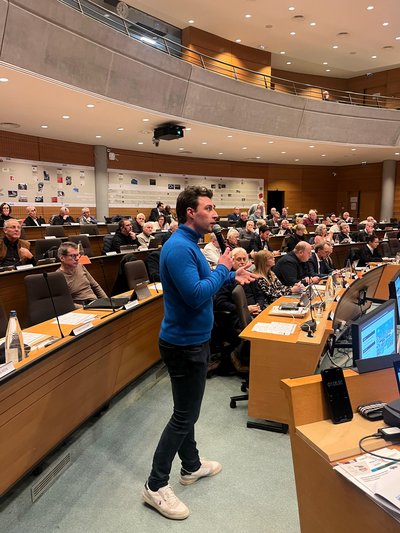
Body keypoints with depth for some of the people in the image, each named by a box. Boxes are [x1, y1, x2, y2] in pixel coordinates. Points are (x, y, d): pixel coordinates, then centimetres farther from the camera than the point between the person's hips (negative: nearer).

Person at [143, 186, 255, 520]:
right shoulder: (178, 247, -23)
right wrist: (222, 269, -17)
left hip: (191, 339, 10)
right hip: (185, 344, -10)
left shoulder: (190, 243, 9)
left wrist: (231, 276, 11)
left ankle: (192, 466, 40)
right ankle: (156, 485, 17)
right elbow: (197, 295, -30)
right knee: (185, 415, 2)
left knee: (187, 410, 22)